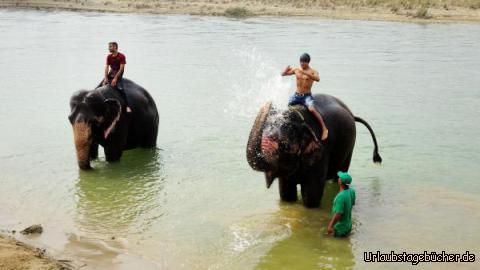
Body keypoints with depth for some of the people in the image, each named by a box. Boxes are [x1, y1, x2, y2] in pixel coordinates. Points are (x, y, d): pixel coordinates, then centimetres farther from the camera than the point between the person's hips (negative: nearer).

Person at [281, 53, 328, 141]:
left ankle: (324, 128, -23)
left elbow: (317, 79, -29)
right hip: (296, 95, 5)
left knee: (312, 109, -30)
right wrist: (286, 69, -14)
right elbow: (283, 74, 9)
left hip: (307, 96, -5)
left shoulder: (313, 72, -6)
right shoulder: (296, 70, 6)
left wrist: (305, 73, -37)